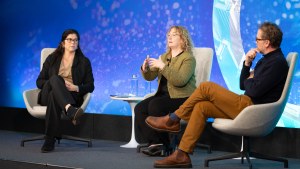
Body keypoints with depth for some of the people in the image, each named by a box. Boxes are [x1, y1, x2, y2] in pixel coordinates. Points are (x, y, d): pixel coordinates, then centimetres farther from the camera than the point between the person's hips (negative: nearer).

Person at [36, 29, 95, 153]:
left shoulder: (84, 62, 15)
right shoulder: (52, 59, 18)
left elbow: (90, 86, 9)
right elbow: (39, 81, 12)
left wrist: (76, 88, -12)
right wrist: (55, 83, -9)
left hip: (72, 97, 0)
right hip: (47, 95, 1)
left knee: (54, 96, -39)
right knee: (55, 78, -37)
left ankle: (50, 141, -45)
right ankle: (71, 111, -62)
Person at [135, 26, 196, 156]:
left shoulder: (188, 58, -4)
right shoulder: (164, 57, 18)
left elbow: (180, 80, -21)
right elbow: (150, 77, 11)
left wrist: (163, 67, -25)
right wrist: (145, 69, -11)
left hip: (182, 98, -7)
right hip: (164, 95, 7)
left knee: (155, 105, -31)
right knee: (139, 108, -15)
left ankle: (163, 144, -19)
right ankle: (154, 142, -13)